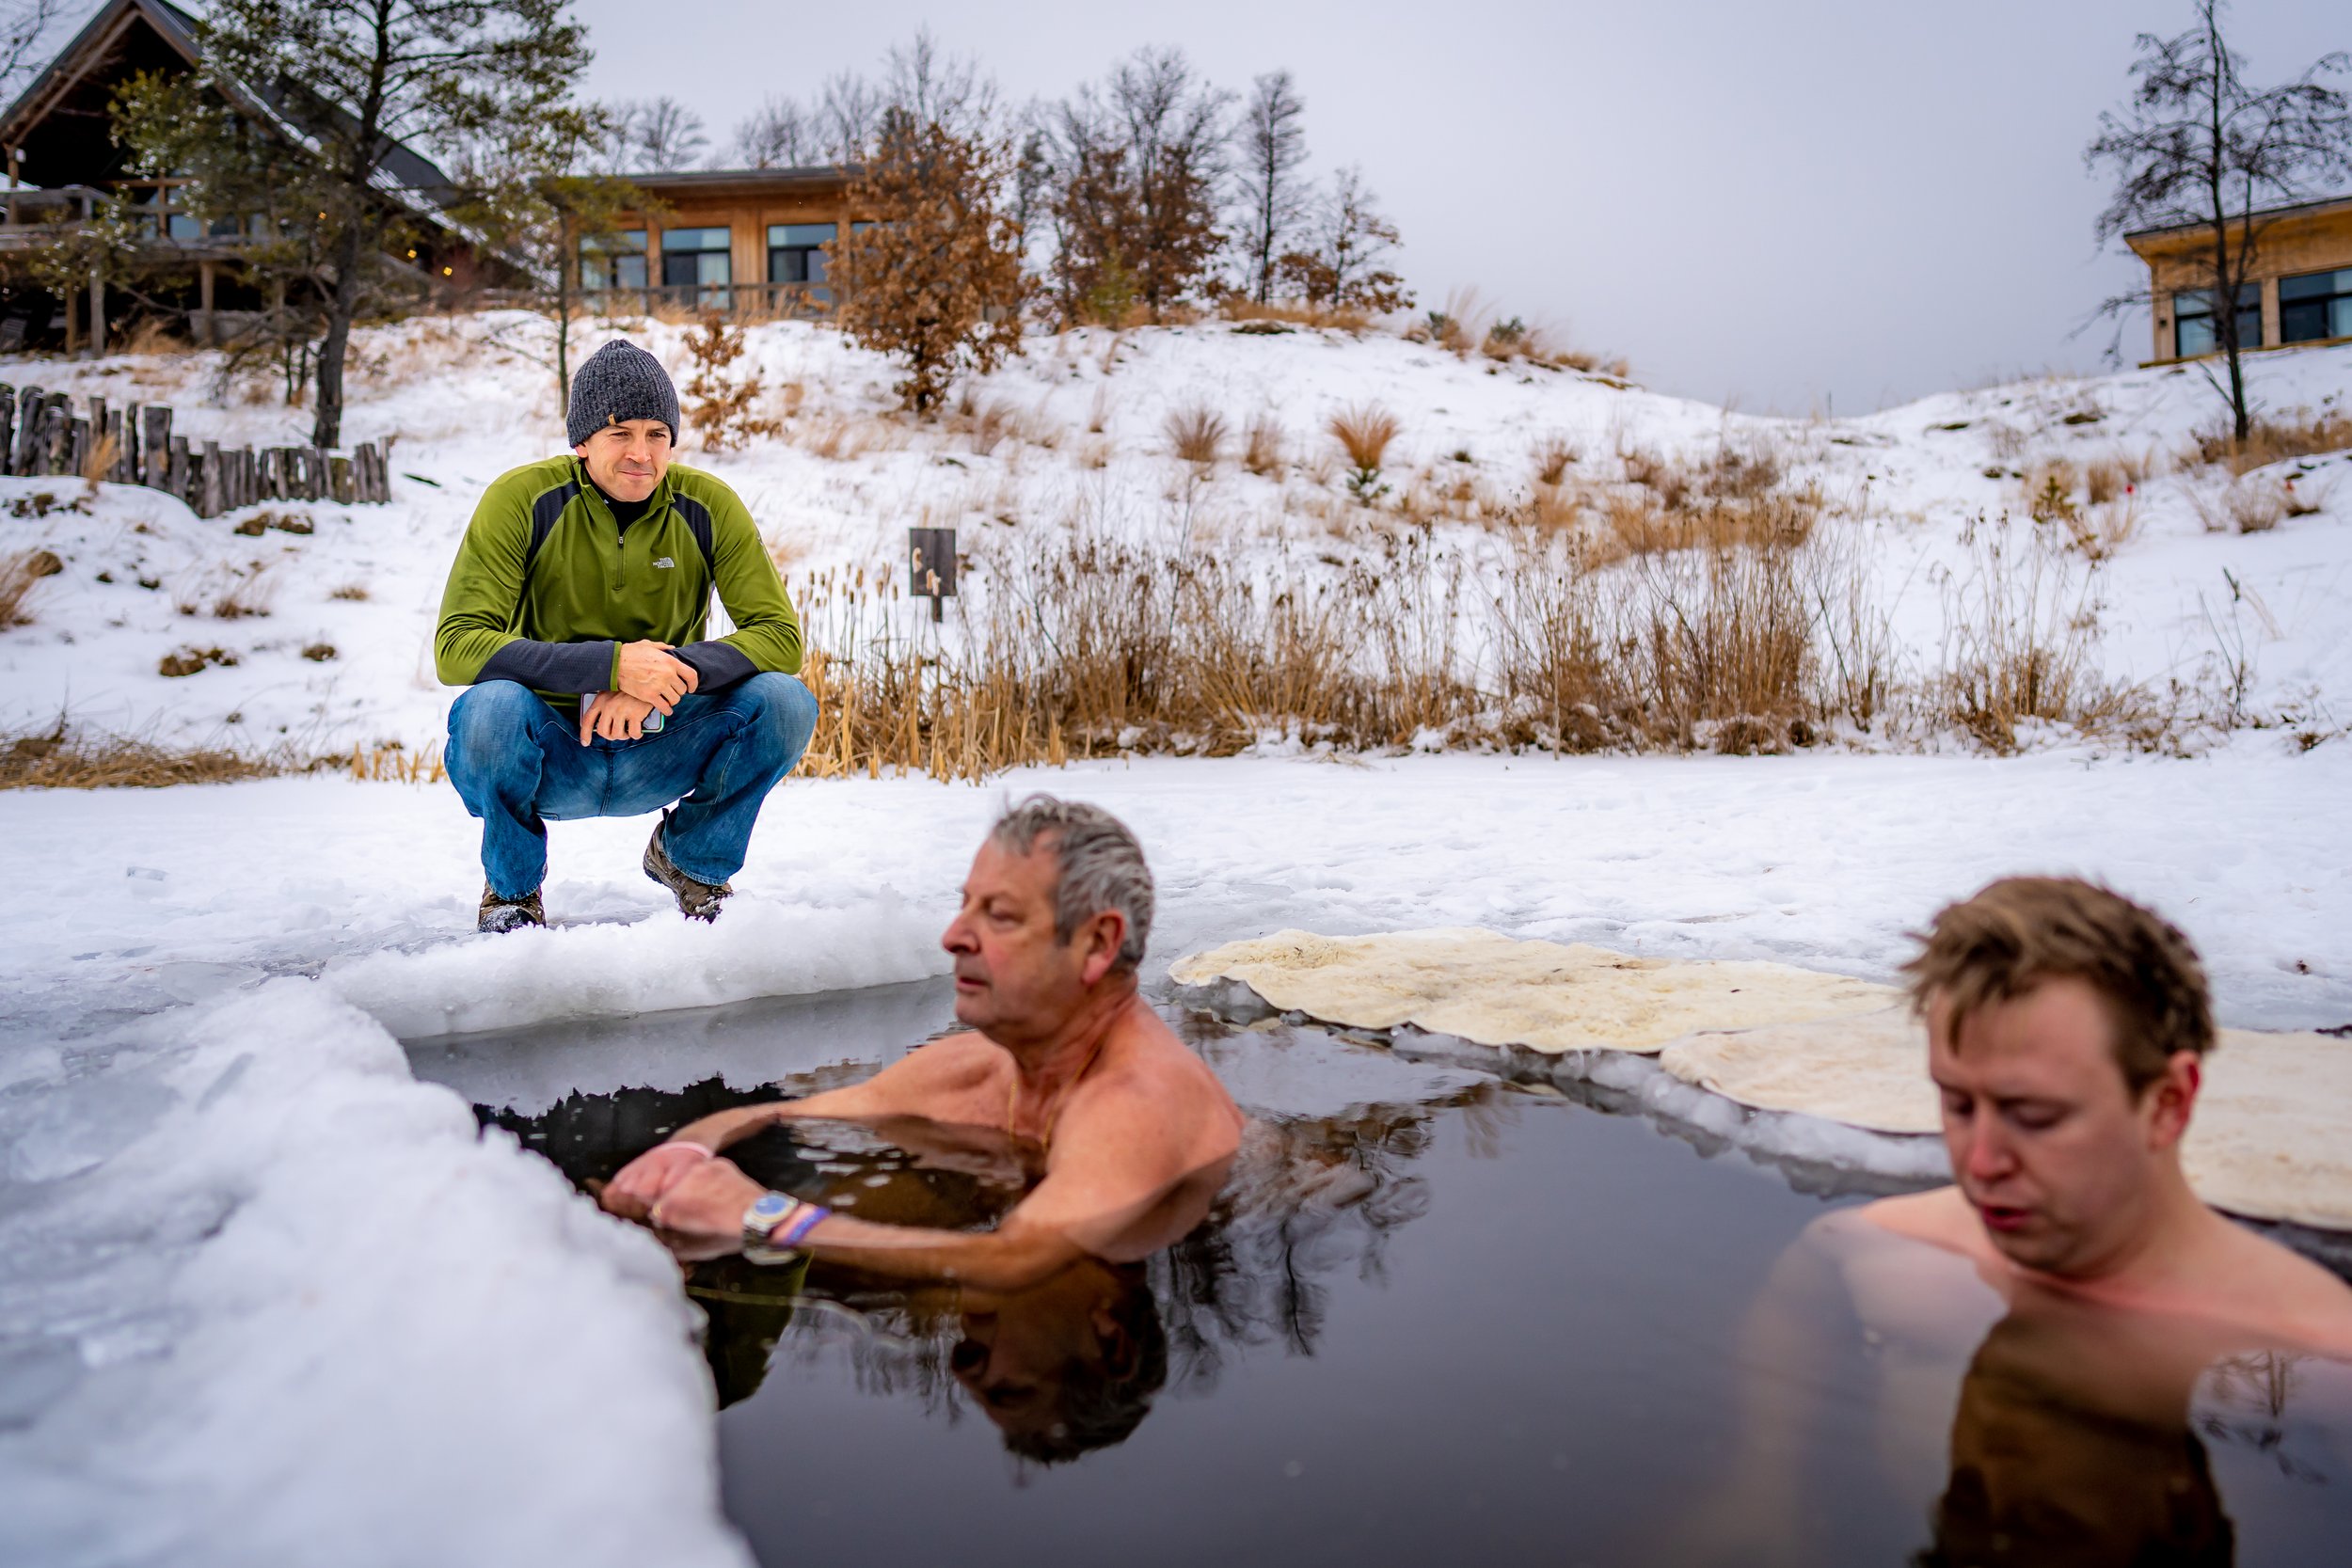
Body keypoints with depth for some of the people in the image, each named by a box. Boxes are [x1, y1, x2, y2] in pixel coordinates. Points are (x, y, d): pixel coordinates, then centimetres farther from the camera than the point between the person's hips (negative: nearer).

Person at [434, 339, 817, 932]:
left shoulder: (709, 507, -7)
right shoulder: (521, 499, -12)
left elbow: (781, 636, -11)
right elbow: (455, 645, -20)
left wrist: (668, 674, -29)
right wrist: (613, 665, -33)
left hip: (657, 753, 2)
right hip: (549, 752, -2)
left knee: (785, 702, -23)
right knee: (490, 709, -35)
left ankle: (691, 860, 6)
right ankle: (512, 885, -2)